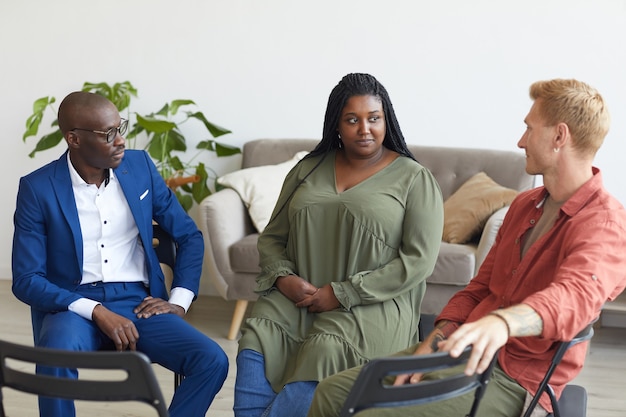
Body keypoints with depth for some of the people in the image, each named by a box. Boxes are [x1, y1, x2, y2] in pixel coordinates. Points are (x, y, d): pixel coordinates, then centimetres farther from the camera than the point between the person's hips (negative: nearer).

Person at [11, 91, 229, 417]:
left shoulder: (139, 166, 4)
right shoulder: (38, 188, -6)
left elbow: (189, 236, 13)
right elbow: (26, 280, -8)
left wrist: (179, 302, -1)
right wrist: (97, 313, -20)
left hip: (139, 303, 3)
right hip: (72, 305, -3)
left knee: (212, 361, -22)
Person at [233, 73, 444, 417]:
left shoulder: (414, 179, 2)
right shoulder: (308, 170, 16)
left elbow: (418, 260, -7)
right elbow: (272, 238, 18)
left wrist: (341, 294, -12)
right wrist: (283, 278, -5)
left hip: (373, 306, -3)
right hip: (297, 297, 3)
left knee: (324, 351, -33)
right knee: (256, 342, -28)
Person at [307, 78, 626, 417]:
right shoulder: (525, 205, 17)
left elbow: (576, 295, -35)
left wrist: (502, 322, -55)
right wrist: (435, 342, -1)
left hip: (513, 379, -8)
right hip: (464, 349, 9)